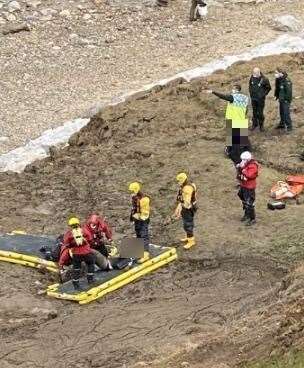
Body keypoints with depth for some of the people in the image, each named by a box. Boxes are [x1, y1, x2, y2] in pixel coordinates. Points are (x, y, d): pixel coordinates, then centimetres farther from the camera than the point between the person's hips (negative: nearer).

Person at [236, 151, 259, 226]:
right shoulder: (244, 164, 6)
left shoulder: (252, 166, -21)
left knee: (249, 203, -8)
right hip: (243, 186, 10)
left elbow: (249, 175, -31)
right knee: (244, 201, 23)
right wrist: (239, 168, -5)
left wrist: (243, 169, -28)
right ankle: (246, 214, 41)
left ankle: (252, 219, -1)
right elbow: (240, 173, 14)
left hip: (249, 188, -10)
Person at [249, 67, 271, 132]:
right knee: (254, 112, 13)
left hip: (260, 99, -4)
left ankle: (261, 125, 15)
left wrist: (264, 94, -6)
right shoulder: (252, 78, -3)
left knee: (260, 112, 1)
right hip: (253, 98, 4)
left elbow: (268, 88, -4)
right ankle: (254, 124, 26)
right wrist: (251, 93, 11)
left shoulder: (264, 79, -16)